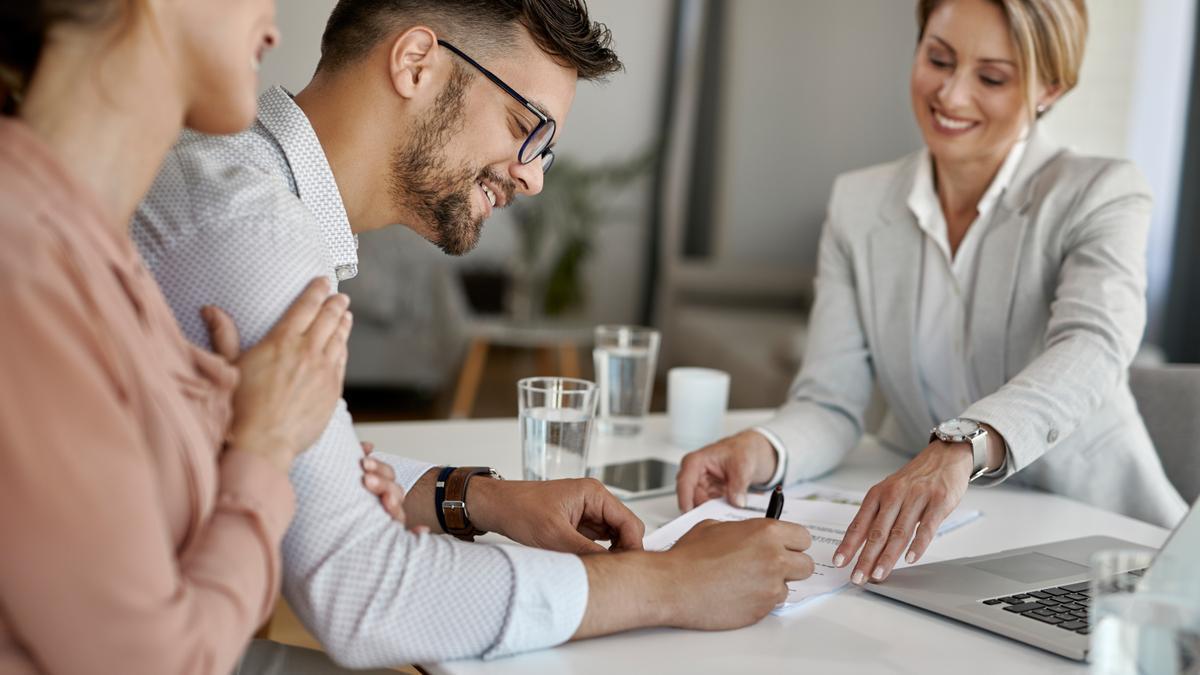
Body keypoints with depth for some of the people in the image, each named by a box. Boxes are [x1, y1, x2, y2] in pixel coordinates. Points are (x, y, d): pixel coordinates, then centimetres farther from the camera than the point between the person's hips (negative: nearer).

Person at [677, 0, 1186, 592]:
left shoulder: (1101, 194, -7)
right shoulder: (858, 205, 3)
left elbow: (1093, 348, -28)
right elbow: (831, 402, -4)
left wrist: (961, 448, -48)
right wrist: (764, 448, -28)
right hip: (916, 526, 3)